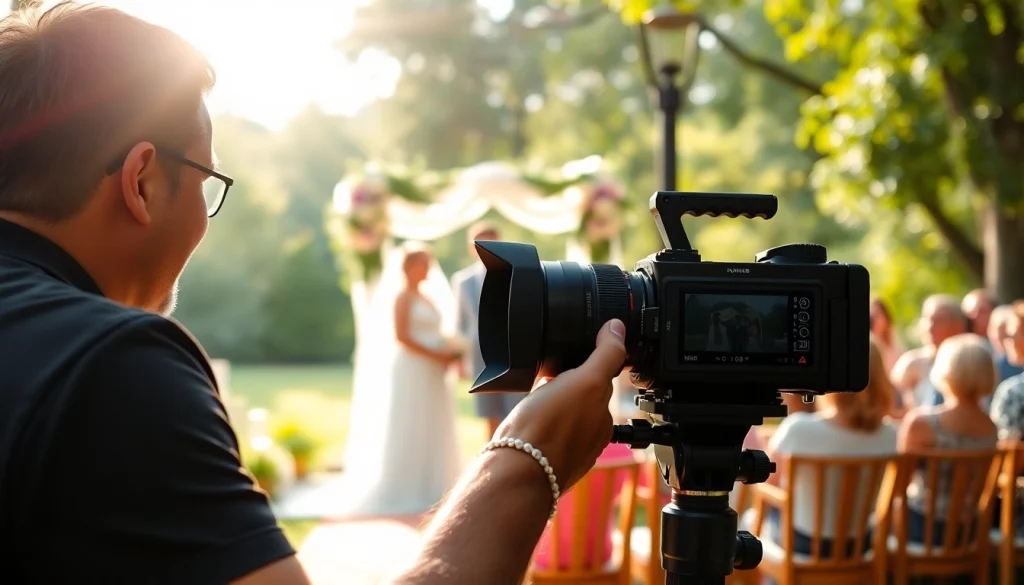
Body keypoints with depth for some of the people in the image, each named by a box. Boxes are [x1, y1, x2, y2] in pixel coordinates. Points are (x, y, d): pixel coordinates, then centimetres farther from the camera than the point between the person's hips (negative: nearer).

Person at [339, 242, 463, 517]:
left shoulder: (426, 297, 17)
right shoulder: (402, 296, -9)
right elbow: (400, 336, -17)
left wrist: (449, 350, -1)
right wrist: (436, 356, -19)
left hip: (429, 374, 9)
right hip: (410, 372, -9)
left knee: (431, 434, 9)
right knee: (406, 432, -4)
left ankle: (424, 491, 14)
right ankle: (401, 494, 2)